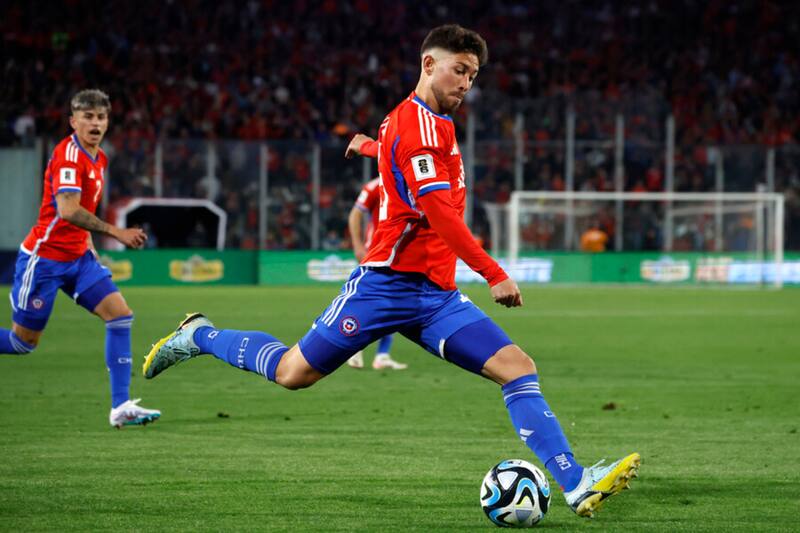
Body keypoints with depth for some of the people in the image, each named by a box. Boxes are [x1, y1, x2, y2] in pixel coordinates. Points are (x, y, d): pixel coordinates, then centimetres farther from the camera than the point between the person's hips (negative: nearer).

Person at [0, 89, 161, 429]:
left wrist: (90, 248, 17)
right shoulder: (69, 154, -18)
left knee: (120, 314, -8)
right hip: (44, 258, -8)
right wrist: (115, 232, -31)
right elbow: (67, 210, -31)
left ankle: (121, 407, -10)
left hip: (78, 257, 8)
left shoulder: (98, 158, 10)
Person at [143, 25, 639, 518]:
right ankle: (200, 336, 26)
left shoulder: (434, 123, 16)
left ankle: (576, 483, -16)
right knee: (294, 372, 0)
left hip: (436, 293, 8)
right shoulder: (417, 122, -13)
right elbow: (439, 213, -22)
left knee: (518, 367, -8)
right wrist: (494, 275, -22)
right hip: (388, 283, -8)